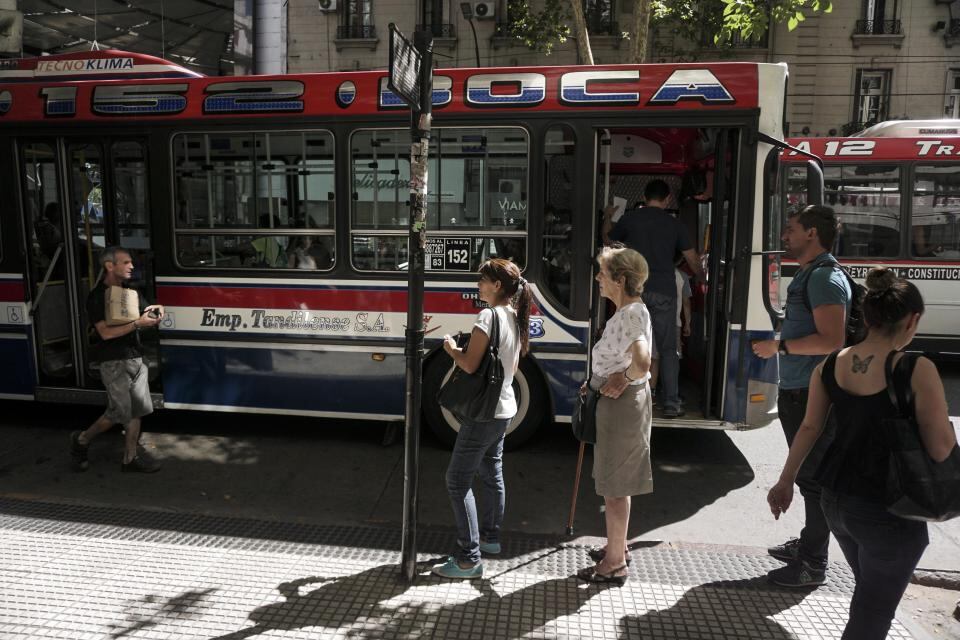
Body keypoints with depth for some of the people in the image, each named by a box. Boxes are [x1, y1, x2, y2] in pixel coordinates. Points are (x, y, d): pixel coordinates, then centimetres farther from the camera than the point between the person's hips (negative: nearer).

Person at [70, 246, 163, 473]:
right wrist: (138, 323, -22)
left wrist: (155, 312, -3)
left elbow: (143, 318, 20)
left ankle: (131, 457, 16)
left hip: (135, 358, 7)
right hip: (114, 363, -7)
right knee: (120, 412, -5)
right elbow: (106, 333, -20)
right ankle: (81, 440, 19)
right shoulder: (97, 297, -11)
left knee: (137, 410, 7)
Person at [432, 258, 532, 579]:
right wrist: (464, 349, 15)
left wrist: (451, 348, -4)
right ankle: (490, 537, 36)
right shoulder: (516, 318, 8)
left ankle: (469, 559, 0)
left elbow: (469, 365, -23)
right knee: (492, 474, 22)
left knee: (458, 481, -3)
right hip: (504, 408, 10)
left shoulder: (489, 316, -19)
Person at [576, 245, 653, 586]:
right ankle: (618, 547, 37)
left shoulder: (632, 314, -21)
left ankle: (615, 563, 14)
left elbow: (641, 363, -36)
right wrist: (596, 382, 8)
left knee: (615, 486, 1)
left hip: (622, 404, -11)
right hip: (616, 402, 11)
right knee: (614, 481, 21)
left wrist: (624, 378, -18)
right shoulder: (625, 312, 11)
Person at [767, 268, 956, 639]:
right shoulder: (918, 371, -19)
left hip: (835, 499, 6)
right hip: (889, 512, -6)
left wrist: (786, 481, 12)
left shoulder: (829, 365, -3)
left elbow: (810, 428, 4)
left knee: (870, 595, 30)